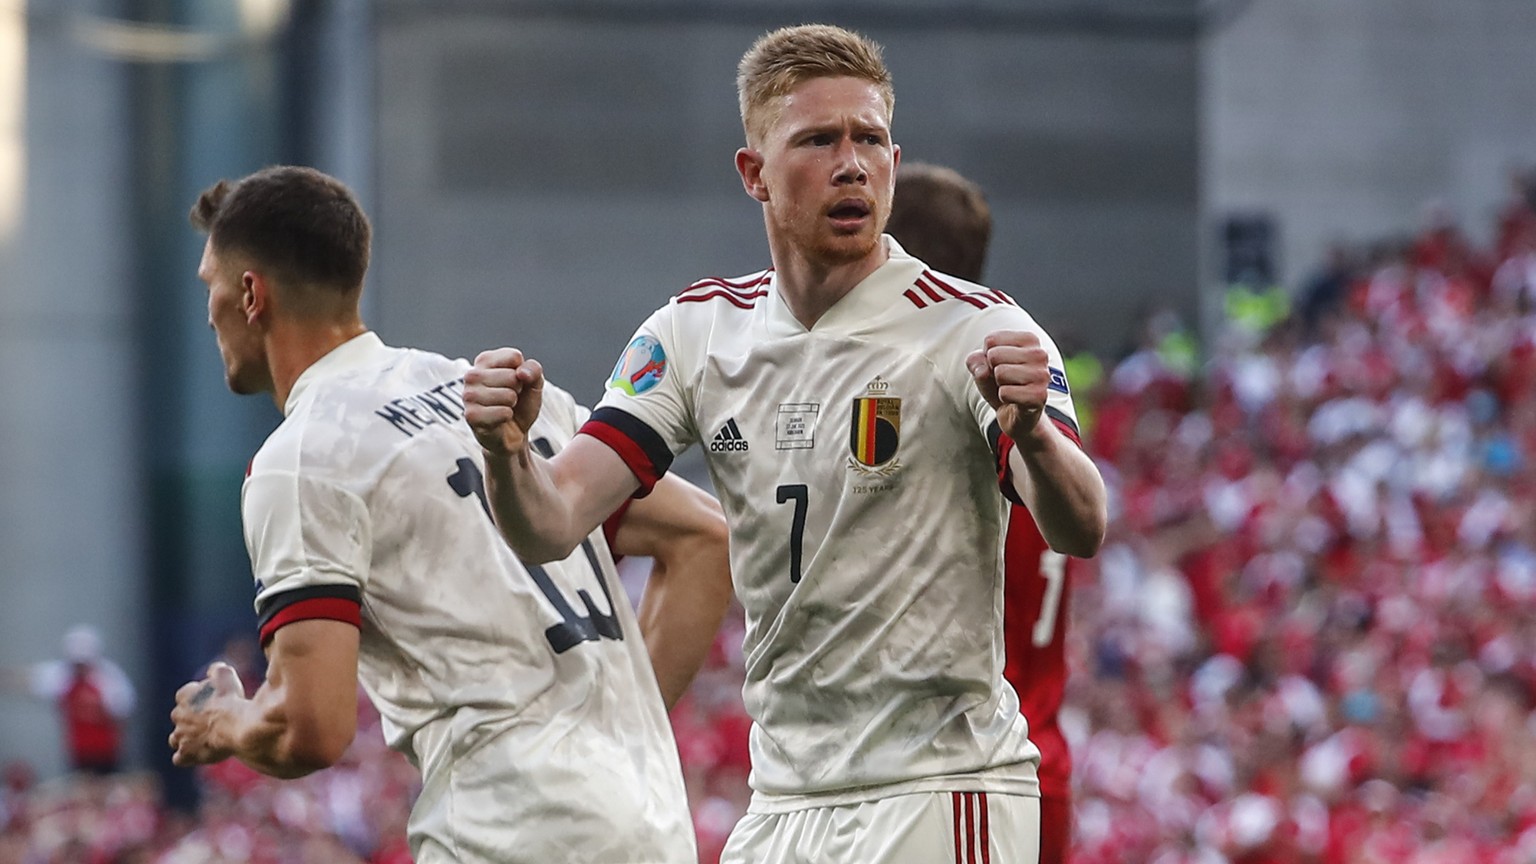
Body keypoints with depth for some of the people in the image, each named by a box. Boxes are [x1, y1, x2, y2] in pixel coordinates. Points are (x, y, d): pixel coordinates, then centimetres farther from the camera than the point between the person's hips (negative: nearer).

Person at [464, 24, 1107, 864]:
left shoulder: (978, 329, -10)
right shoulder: (698, 330, 6)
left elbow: (1079, 534, -24)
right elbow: (549, 526, -2)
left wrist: (1031, 429, -46)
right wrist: (507, 451, -25)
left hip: (942, 795, -5)